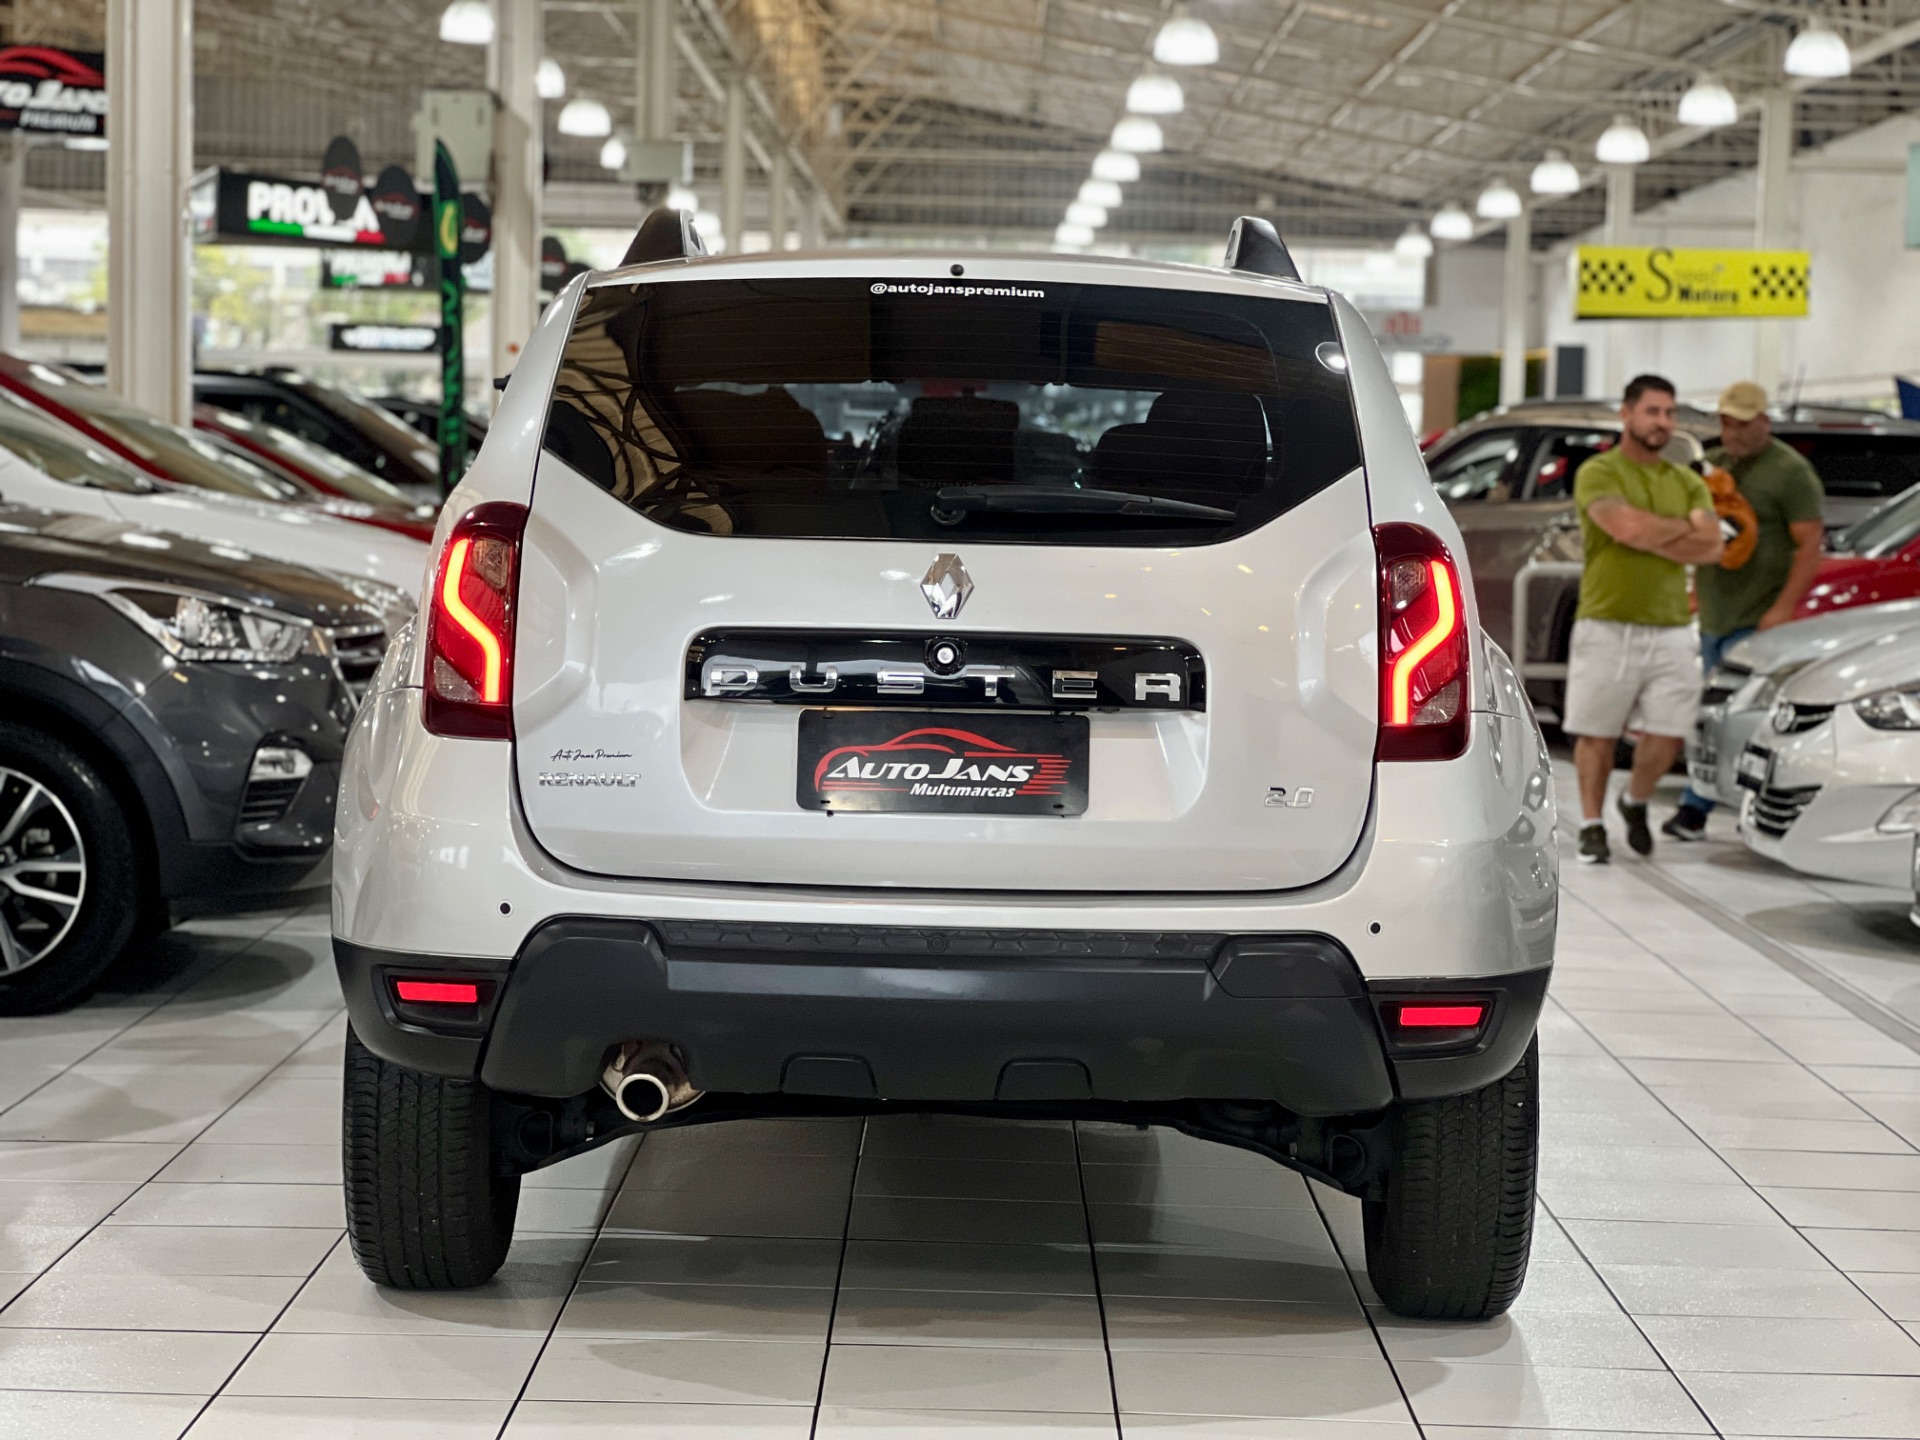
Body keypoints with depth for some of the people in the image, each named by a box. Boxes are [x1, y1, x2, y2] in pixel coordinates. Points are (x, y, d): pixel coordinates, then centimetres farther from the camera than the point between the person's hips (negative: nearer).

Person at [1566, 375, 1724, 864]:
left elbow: (1711, 548, -1)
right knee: (1597, 734, 2)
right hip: (1607, 626, -4)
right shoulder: (1598, 474, -2)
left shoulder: (1688, 482, 14)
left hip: (1671, 630, 4)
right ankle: (1592, 827, 14)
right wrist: (1684, 528, -3)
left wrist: (1651, 534, -10)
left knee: (1668, 737, 0)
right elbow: (1628, 527, -19)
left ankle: (1635, 801, 27)